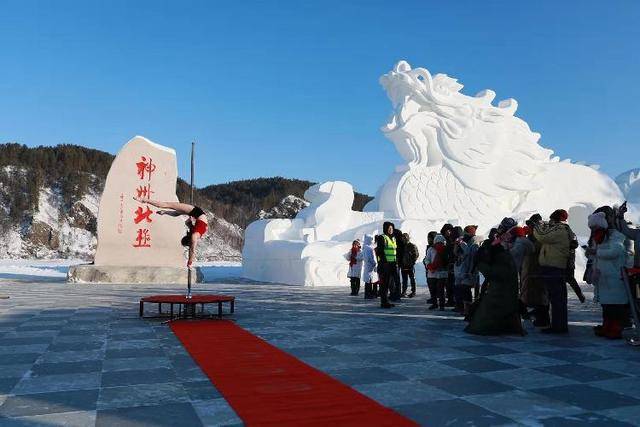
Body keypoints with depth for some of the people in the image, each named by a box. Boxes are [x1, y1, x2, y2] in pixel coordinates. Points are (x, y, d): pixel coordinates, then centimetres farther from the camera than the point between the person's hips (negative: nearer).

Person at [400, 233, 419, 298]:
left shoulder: (413, 246, -5)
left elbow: (416, 255, -6)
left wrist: (412, 262, -13)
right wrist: (401, 263, 5)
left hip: (410, 266, -5)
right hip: (403, 266, 5)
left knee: (412, 279, 3)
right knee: (404, 280, 10)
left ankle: (413, 292, 8)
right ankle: (404, 291, 15)